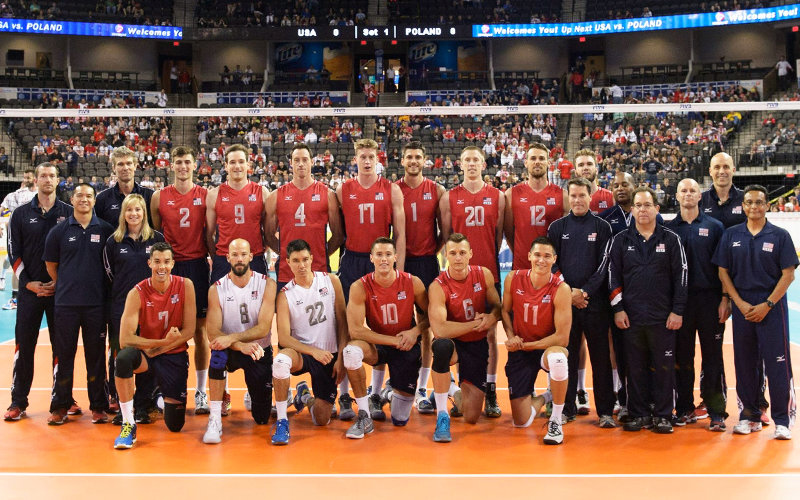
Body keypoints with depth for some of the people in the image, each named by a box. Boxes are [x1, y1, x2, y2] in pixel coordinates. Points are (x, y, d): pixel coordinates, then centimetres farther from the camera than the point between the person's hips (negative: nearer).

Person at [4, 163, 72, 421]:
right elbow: (14, 252, 4)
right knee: (24, 344, 1)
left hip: (60, 290, 0)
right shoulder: (21, 214, 5)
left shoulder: (69, 213, 3)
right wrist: (28, 282, -6)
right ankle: (18, 401, 9)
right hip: (29, 288, 1)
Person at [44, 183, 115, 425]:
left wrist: (98, 286, 7)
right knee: (63, 354, 5)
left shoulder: (105, 230, 3)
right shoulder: (59, 231, 4)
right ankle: (60, 406, 14)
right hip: (66, 303, 0)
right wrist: (68, 285, 9)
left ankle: (98, 406, 14)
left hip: (96, 303, 0)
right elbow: (51, 265, 11)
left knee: (96, 355, 5)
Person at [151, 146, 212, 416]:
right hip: (169, 267, 1)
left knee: (200, 329, 2)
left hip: (197, 266, 0)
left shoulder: (206, 196, 5)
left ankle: (201, 392, 9)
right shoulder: (159, 197, 6)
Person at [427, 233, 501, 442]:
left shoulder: (484, 275, -6)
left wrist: (491, 318, -18)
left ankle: (459, 395, 39)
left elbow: (496, 306, 6)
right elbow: (438, 329, -30)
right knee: (442, 346, -44)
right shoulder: (438, 287, -19)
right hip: (454, 342, -3)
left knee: (471, 417, -3)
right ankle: (442, 416, -27)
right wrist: (475, 323, -23)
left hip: (478, 346, 3)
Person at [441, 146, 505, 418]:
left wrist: (490, 259, 3)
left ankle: (491, 392, 10)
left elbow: (500, 235, 8)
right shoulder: (449, 198, 5)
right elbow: (445, 236, 6)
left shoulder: (498, 197, 6)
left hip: (489, 273, 0)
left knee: (490, 332, 3)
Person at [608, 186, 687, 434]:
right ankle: (639, 414, 15)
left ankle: (662, 416, 11)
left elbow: (680, 276, 3)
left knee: (664, 367, 1)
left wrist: (677, 311, -3)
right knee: (635, 367, 5)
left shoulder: (671, 239, 5)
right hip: (631, 317, 1)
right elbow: (613, 276, 6)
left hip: (663, 317, -1)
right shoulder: (621, 240, 7)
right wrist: (618, 308, -1)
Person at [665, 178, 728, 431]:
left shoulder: (714, 227, 6)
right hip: (679, 300, 1)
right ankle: (685, 409, 14)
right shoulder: (668, 228, 8)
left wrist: (725, 299, -4)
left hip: (709, 299, -1)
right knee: (682, 356, 5)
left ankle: (717, 412, 5)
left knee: (712, 356, -1)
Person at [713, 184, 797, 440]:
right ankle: (749, 416, 18)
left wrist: (767, 305, -11)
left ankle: (783, 420, 4)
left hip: (772, 307, -3)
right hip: (742, 307, 3)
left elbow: (788, 274, -3)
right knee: (744, 363, 7)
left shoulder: (780, 235, 0)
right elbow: (723, 272, 6)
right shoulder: (731, 235, 6)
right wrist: (740, 303, -4)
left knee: (777, 363, -4)